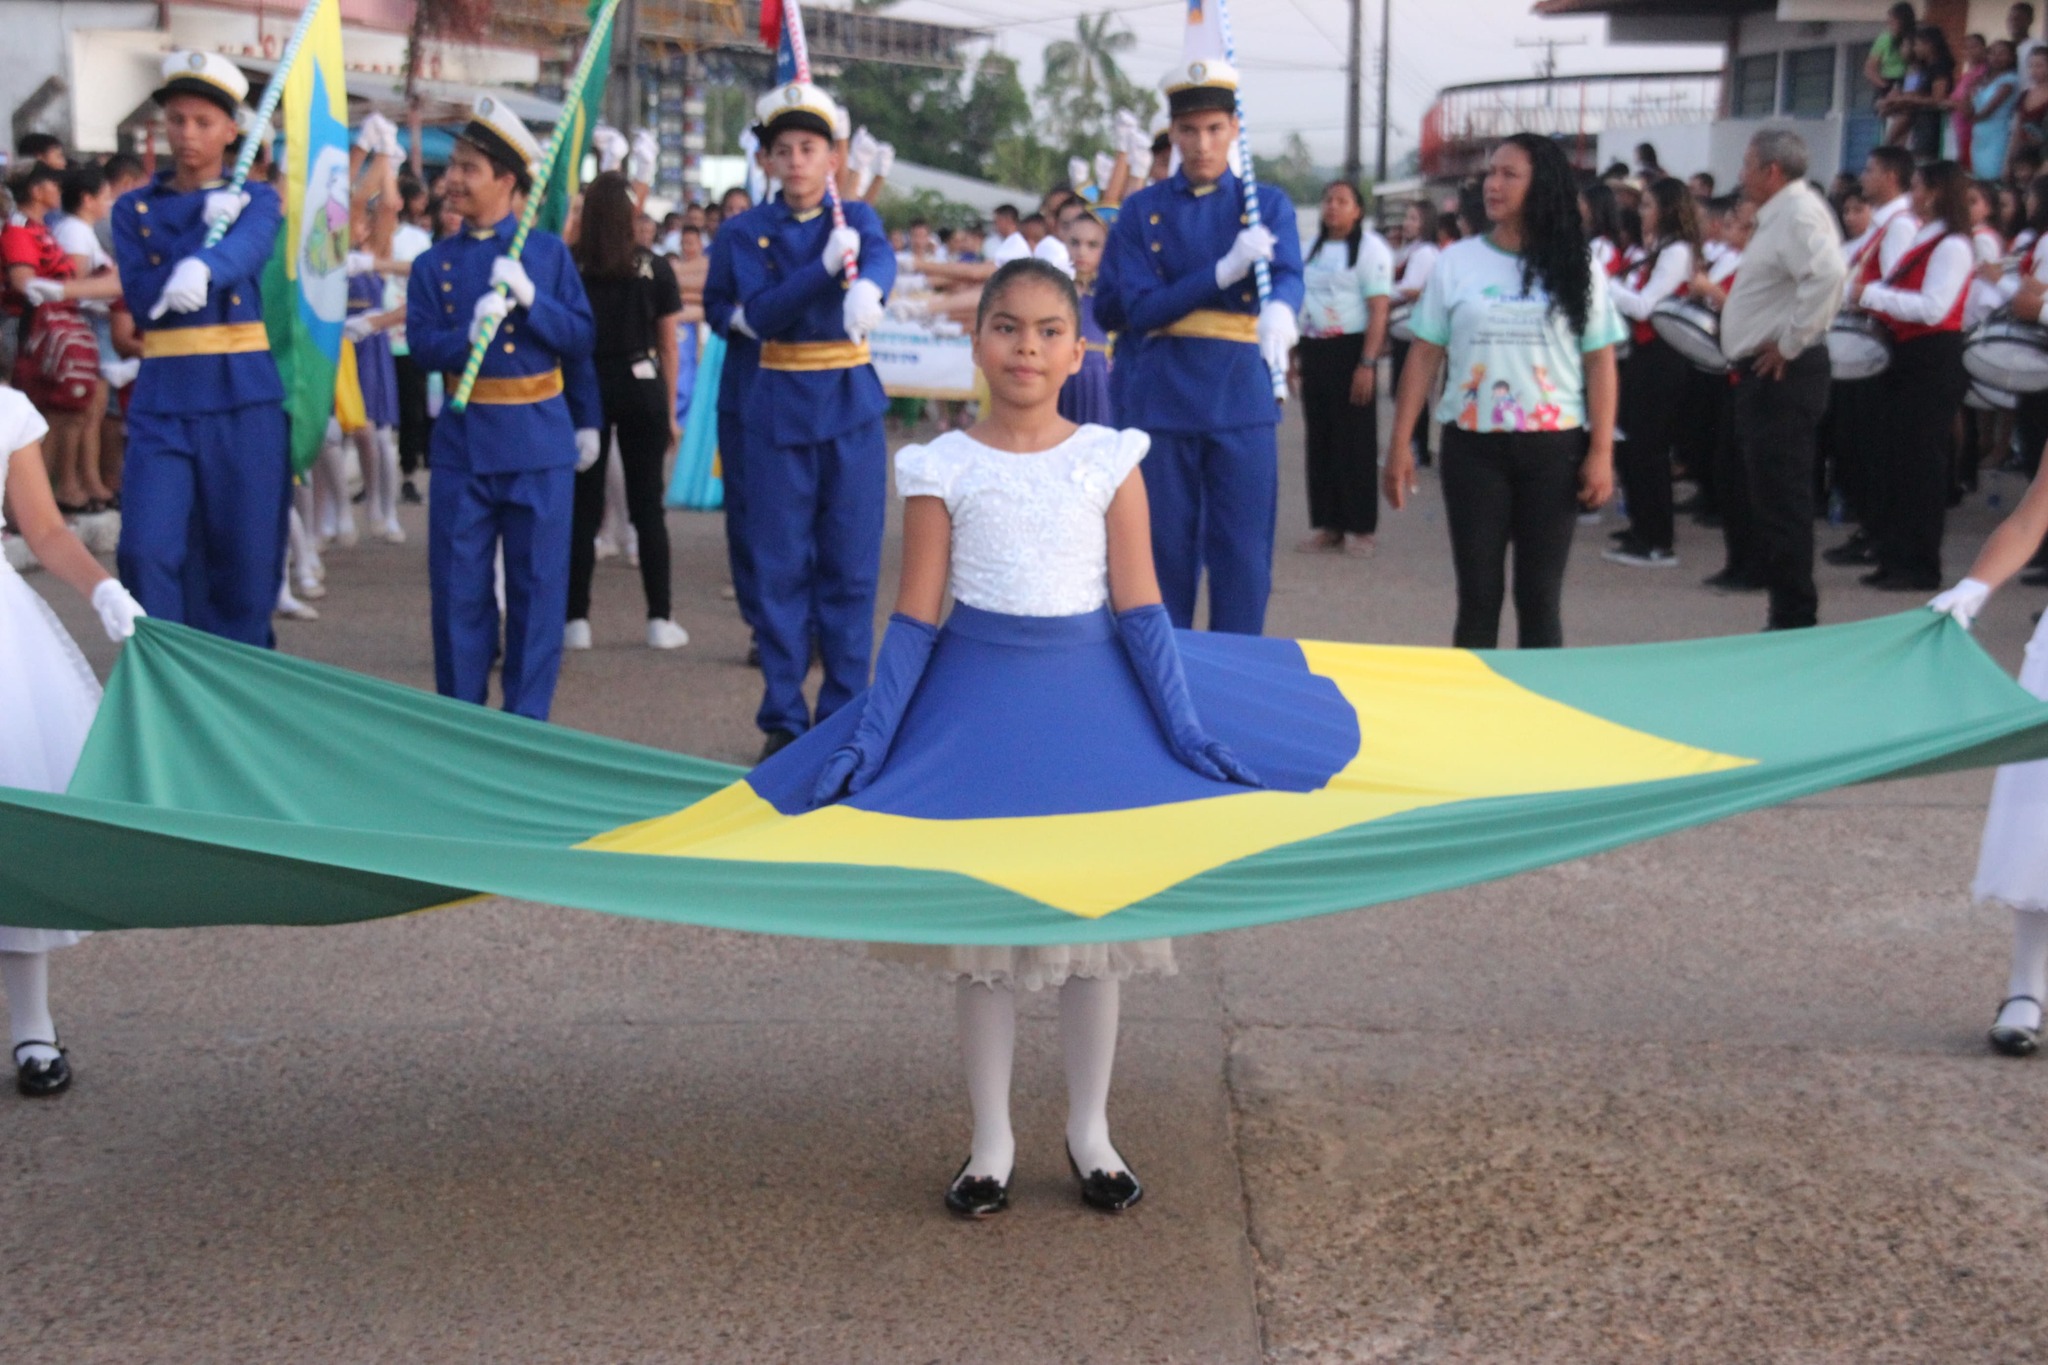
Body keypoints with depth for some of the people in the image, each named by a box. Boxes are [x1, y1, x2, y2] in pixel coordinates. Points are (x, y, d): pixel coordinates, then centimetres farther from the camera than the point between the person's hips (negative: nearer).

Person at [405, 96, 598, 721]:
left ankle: (527, 719, 13)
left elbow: (581, 340, 1)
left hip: (540, 437, -1)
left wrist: (531, 300, -13)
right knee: (459, 586, 4)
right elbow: (422, 345, -5)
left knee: (537, 583, 3)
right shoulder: (433, 263, 6)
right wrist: (470, 333, -22)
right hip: (462, 438, 1)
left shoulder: (548, 252, 3)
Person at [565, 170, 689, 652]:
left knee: (584, 506, 5)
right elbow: (668, 347, 3)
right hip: (641, 387, 0)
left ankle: (576, 620, 5)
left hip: (584, 387, 0)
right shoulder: (655, 269, 0)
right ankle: (660, 620, 7)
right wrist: (670, 411, 10)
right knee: (647, 505, 6)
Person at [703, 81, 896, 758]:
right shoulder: (749, 231, 4)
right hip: (778, 410, 0)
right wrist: (824, 269, -25)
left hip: (851, 405, 0)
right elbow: (759, 314, -10)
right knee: (780, 566, 2)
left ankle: (844, 714, 11)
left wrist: (867, 287, -44)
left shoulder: (856, 217, 4)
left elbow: (881, 256, -20)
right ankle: (783, 717, 10)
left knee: (850, 565, 2)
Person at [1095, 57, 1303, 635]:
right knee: (1164, 549, 7)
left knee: (1243, 556, 1)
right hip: (1161, 398, 0)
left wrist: (1279, 308, -39)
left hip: (1242, 397, 0)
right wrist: (1223, 271, -17)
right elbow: (1135, 309, -5)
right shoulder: (1143, 210, 6)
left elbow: (1287, 273, -14)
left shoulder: (1268, 205, 6)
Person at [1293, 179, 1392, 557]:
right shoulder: (1313, 247, 15)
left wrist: (1367, 363, -19)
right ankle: (1326, 525, 13)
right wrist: (1294, 353, 13)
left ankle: (1359, 529, 3)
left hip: (1350, 350, -7)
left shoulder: (1370, 248, -7)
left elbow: (1379, 309, -12)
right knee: (1319, 441, 7)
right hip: (1314, 351, 7)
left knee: (1355, 442, -2)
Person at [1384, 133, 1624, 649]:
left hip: (1554, 447, 0)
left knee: (1539, 593, 3)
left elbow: (1599, 362, 3)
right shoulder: (1456, 262, 5)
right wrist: (1399, 445, 0)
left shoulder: (1575, 269, 3)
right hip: (1473, 446, 1)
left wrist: (1601, 452, -5)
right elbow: (1424, 356, 5)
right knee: (1477, 593, 3)